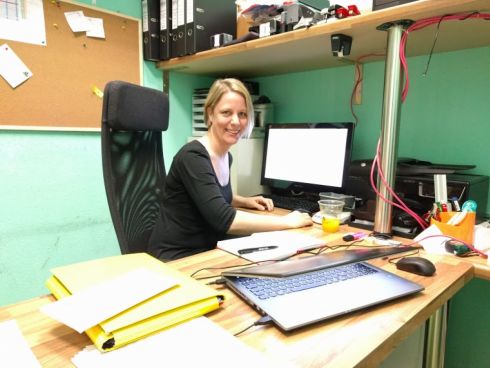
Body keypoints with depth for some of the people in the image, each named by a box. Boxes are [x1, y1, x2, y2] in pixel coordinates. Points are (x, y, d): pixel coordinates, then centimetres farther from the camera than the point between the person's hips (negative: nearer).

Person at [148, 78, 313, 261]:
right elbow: (224, 219, -28)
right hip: (176, 258, -7)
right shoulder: (193, 156, -20)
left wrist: (245, 201, 8)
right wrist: (288, 221, -22)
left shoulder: (226, 156, 4)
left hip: (207, 251, 7)